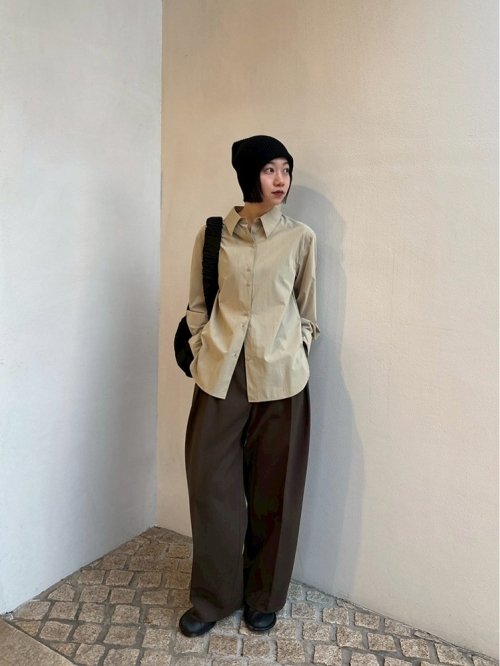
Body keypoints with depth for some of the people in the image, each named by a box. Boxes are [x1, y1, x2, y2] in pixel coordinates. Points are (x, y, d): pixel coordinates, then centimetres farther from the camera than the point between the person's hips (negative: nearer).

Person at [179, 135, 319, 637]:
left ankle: (264, 596, 32)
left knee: (274, 490, 8)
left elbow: (307, 311, 10)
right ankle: (213, 597, 29)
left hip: (279, 377, 0)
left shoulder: (300, 238, 2)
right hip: (220, 375, 1)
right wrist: (201, 352, 3)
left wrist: (294, 352, 4)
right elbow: (197, 304, 10)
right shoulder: (213, 234, 3)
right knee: (211, 484, 6)